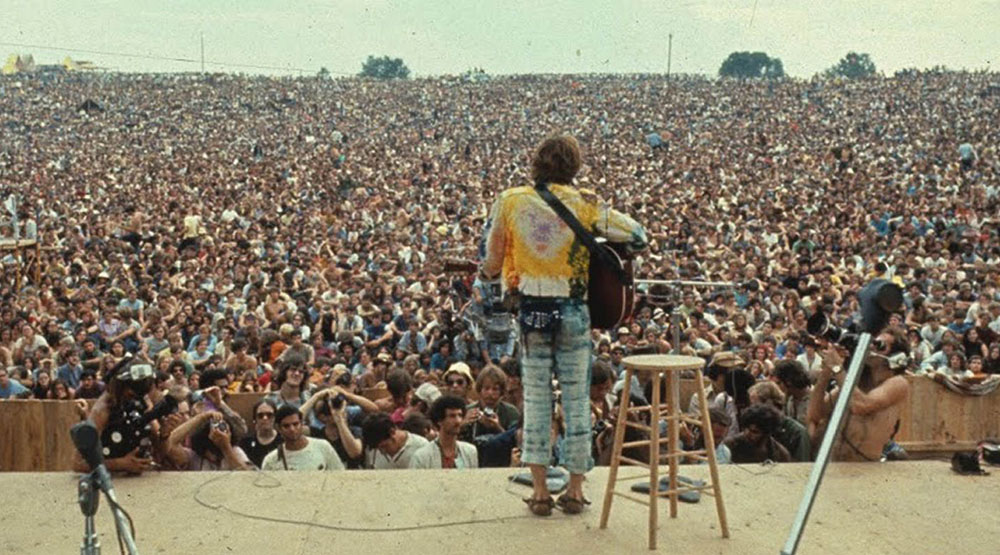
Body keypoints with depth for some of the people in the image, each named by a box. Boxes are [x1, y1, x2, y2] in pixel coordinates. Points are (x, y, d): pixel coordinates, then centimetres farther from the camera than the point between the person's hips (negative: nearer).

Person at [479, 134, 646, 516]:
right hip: (573, 310, -1)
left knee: (536, 398, 9)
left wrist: (489, 274, 25)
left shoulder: (509, 202, -1)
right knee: (576, 398, 9)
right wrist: (603, 244, 15)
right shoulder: (584, 204, -5)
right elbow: (637, 236, -2)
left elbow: (489, 262, 4)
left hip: (530, 311, 1)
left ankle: (540, 490, 9)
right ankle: (575, 489, 15)